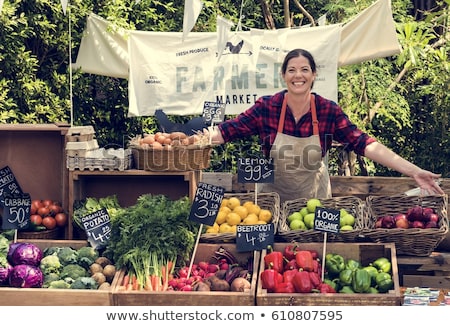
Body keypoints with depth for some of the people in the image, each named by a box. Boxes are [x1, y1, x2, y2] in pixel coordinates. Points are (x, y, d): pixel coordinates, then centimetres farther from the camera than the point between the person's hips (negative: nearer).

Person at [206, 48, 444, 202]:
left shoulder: (329, 111, -13)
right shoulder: (266, 107, -14)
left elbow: (364, 144, -17)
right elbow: (230, 130, -13)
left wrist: (414, 171, -26)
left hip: (315, 197, 1)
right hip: (273, 196, -1)